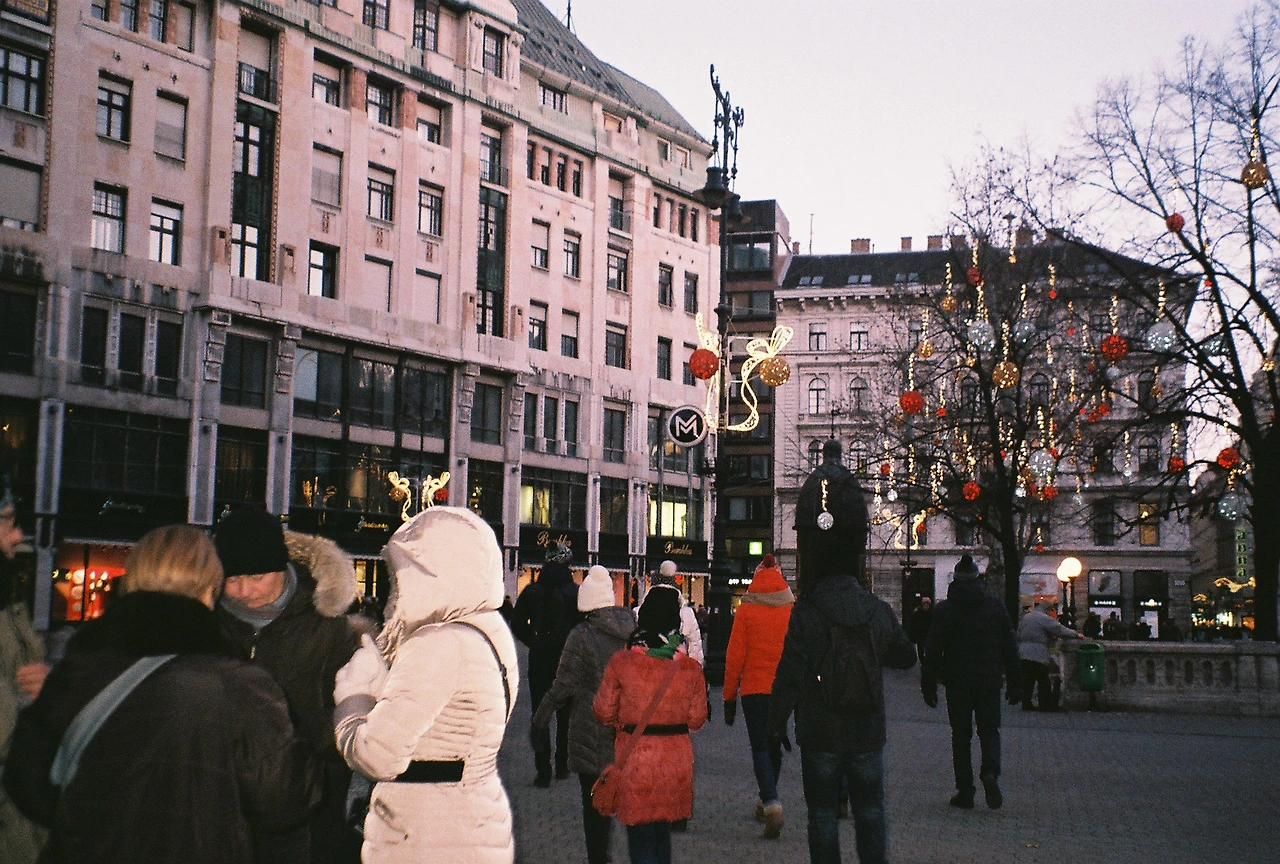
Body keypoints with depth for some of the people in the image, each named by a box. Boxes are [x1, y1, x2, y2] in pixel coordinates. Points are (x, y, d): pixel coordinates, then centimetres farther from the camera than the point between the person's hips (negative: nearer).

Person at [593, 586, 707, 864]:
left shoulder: (621, 663, -12)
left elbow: (603, 713, -4)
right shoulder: (691, 668, -6)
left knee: (641, 838, 4)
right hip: (677, 760, 3)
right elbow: (696, 720, 2)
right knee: (662, 833, 22)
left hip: (635, 760, -3)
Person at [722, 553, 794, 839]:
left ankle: (772, 804, -21)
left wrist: (729, 696, 3)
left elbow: (735, 656, -4)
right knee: (774, 744, 19)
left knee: (760, 748, -2)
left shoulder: (745, 611, -6)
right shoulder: (794, 611, -1)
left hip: (754, 688, -3)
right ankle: (765, 800, 32)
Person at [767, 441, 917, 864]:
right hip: (868, 734, 3)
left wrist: (776, 726, -4)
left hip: (819, 735, -2)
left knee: (822, 814, 7)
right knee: (870, 811, 12)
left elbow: (788, 677, -13)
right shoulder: (879, 611, -2)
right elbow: (907, 657, 13)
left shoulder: (805, 613, -12)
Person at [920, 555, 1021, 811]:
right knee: (989, 730, 11)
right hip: (989, 682, 1)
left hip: (957, 682, -1)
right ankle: (990, 772, -15)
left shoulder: (944, 609, -3)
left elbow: (933, 651, -5)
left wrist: (929, 685, 1)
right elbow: (1010, 648, 7)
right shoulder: (996, 607, 4)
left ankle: (965, 791, 6)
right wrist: (1014, 684, 12)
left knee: (961, 734, 7)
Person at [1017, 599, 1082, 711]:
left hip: (1023, 653, 7)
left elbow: (1018, 635, 21)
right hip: (1038, 654, -7)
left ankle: (1026, 704, 6)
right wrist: (1077, 635, -1)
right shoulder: (1044, 618, -7)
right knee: (1043, 681, 0)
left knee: (1027, 681, 8)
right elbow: (1060, 630, -10)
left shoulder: (1025, 618, 18)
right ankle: (1046, 705, 3)